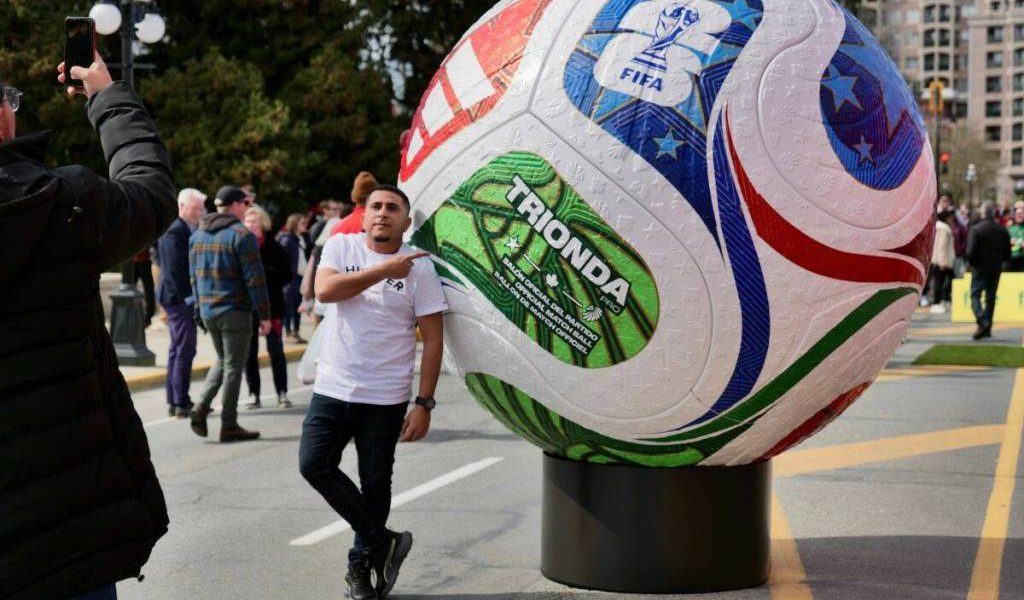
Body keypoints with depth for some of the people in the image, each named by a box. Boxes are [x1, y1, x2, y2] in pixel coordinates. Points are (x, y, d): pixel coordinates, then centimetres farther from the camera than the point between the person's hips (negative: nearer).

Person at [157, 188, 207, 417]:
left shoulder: (187, 230, 15)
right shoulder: (174, 231, -15)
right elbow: (174, 269, -20)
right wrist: (187, 297, -20)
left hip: (183, 298, 10)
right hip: (179, 298, -10)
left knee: (178, 349, 14)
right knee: (185, 350, -8)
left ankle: (174, 401, 20)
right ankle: (181, 403, -4)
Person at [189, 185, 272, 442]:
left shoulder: (197, 235, 11)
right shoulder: (241, 235, -12)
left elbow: (194, 276, 15)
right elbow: (254, 279, -14)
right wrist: (264, 315, -11)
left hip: (207, 310, 7)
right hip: (235, 310, -7)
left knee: (222, 359, 22)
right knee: (234, 365, 2)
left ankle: (202, 407, 5)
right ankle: (229, 425, 5)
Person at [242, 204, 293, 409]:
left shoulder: (273, 247, -1)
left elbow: (286, 275, -4)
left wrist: (264, 273, -16)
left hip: (270, 305, -2)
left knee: (275, 350, 2)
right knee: (249, 352, 6)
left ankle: (282, 393, 9)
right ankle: (254, 394, 13)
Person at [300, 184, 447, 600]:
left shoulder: (419, 268, -4)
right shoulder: (340, 246, 3)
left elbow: (432, 340, -5)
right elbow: (324, 290, -16)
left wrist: (424, 404, -11)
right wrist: (384, 271, -18)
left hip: (386, 398, -2)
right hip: (332, 389, 2)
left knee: (375, 484, 5)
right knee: (314, 465, -7)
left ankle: (361, 565, 24)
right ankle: (382, 542, 6)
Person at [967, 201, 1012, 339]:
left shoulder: (975, 229, -11)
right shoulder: (1002, 230, 3)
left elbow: (970, 252, -15)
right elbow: (1007, 254, 5)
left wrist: (971, 262, 3)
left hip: (980, 267, -4)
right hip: (996, 269, 4)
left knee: (975, 295, 0)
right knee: (991, 297, 11)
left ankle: (982, 321, -23)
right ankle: (987, 329, 13)